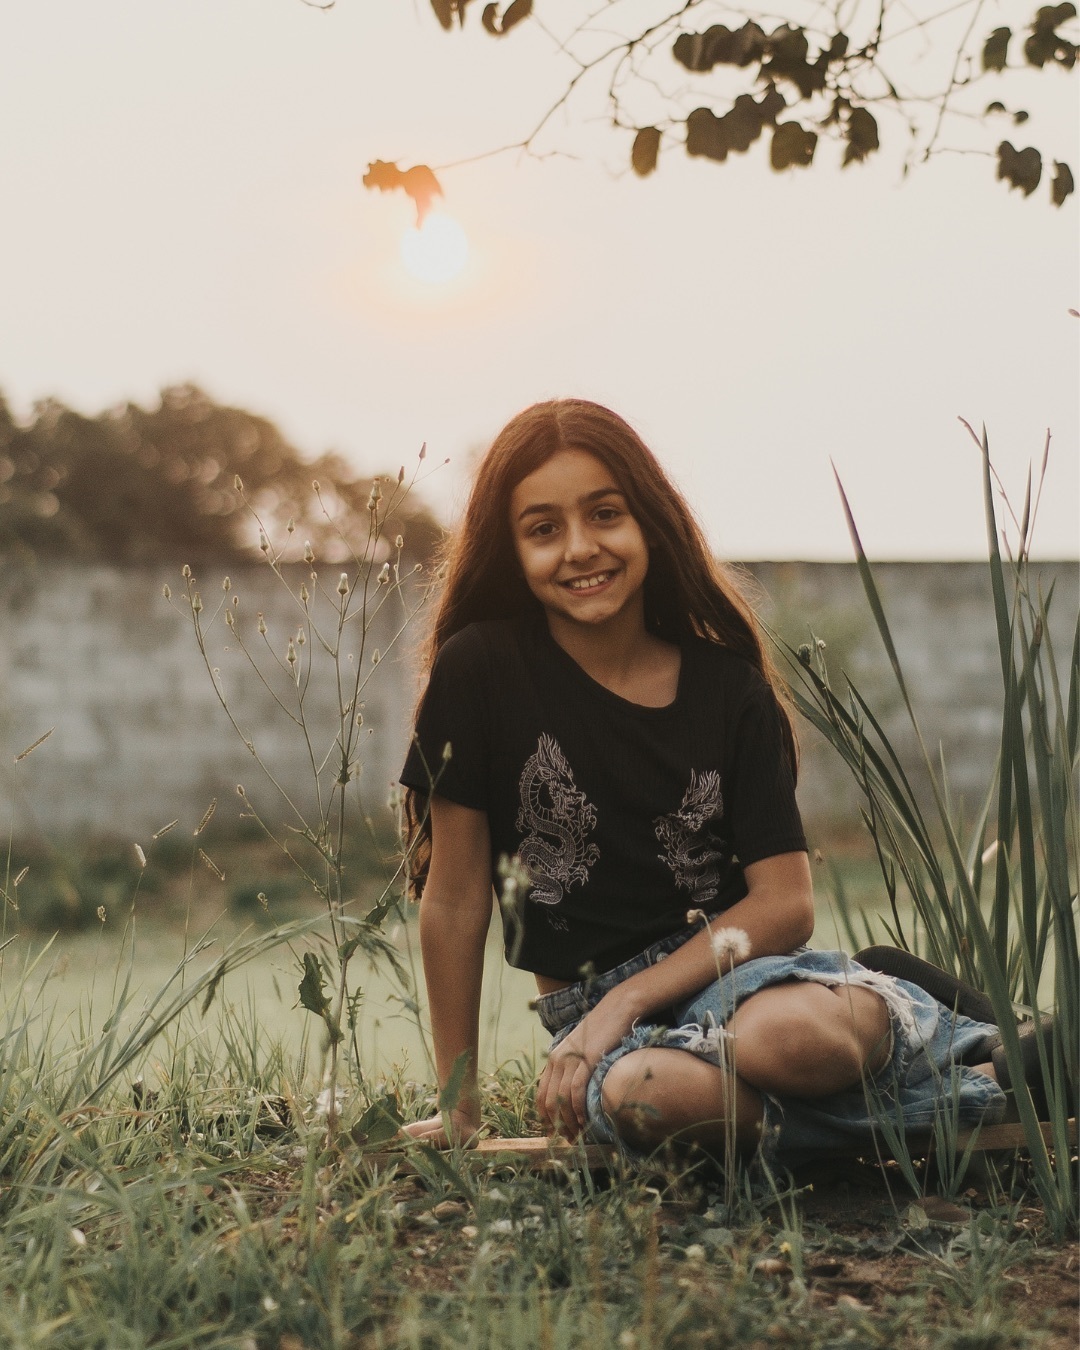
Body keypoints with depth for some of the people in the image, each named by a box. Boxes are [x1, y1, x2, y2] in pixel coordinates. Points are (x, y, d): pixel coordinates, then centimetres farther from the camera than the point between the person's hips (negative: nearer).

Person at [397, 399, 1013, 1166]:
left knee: (790, 1033, -37)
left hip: (732, 966, 0)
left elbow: (786, 900, -5)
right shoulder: (482, 671, -6)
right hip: (593, 1002, 0)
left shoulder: (729, 686, 0)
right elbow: (454, 899, -2)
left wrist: (625, 1001, -16)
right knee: (640, 1094, -37)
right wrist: (460, 1106, 1)